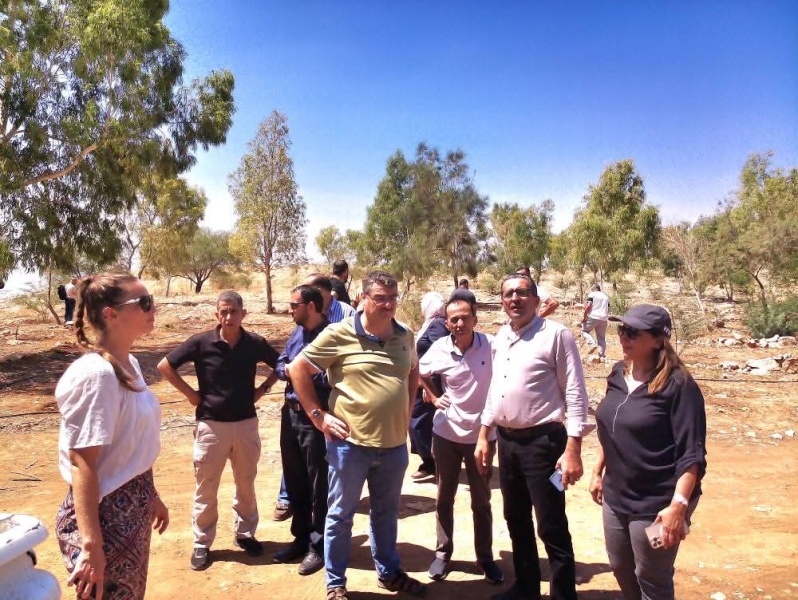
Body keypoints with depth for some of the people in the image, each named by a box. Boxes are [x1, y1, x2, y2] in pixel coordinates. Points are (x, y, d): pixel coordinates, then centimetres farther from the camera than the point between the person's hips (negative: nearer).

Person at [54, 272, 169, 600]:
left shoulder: (129, 364, 4)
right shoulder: (96, 374, -23)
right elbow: (82, 464, -24)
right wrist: (91, 546, -24)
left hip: (132, 511, 9)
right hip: (104, 516, -9)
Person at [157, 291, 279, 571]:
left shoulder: (255, 343, -5)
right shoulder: (201, 342, -11)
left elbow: (281, 365, 11)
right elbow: (165, 365, -5)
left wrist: (263, 388, 1)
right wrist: (190, 394, -7)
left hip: (246, 423, 2)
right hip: (211, 425, -2)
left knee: (246, 484, 16)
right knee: (206, 488, 10)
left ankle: (245, 533, 35)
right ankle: (202, 543, 26)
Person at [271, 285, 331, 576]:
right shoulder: (296, 333, 9)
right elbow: (280, 364, 12)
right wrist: (287, 371, -9)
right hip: (290, 413, 8)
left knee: (318, 484, 6)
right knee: (294, 480, 18)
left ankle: (318, 545, 21)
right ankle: (301, 537, 34)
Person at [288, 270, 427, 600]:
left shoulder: (405, 336, 3)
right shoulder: (339, 334, -13)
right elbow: (298, 368, -7)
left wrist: (406, 409, 12)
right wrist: (317, 415, -8)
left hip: (394, 443, 5)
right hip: (351, 442, -4)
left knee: (386, 513, 21)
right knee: (340, 514, 11)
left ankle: (389, 572, 40)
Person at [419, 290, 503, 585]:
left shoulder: (492, 346, -16)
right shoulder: (439, 349, -9)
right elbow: (420, 373, 11)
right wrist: (434, 397, 0)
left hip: (482, 434, -1)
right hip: (446, 433, 2)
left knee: (481, 501, 13)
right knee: (444, 497, 15)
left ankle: (485, 557, 31)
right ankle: (443, 552, 33)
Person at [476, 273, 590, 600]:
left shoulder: (556, 334, -12)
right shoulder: (502, 336, 10)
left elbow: (575, 394, -13)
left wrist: (573, 449, -18)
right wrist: (483, 436, 16)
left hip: (542, 441, -7)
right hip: (506, 440, 7)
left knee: (551, 528, 2)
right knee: (516, 520, 19)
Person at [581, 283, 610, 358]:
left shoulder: (592, 294, 2)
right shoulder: (605, 296, 21)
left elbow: (589, 306, -11)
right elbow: (608, 310, 20)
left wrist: (584, 316, -5)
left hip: (593, 317, -5)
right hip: (603, 319, 5)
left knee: (584, 331, 11)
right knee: (601, 337, 10)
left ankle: (592, 344, -11)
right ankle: (601, 355, 6)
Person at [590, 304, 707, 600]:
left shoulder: (678, 385, -18)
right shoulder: (618, 374, 2)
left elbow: (692, 453, -19)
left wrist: (678, 504, -25)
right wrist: (598, 473, 16)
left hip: (655, 505, -6)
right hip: (615, 498, 7)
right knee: (620, 569, 22)